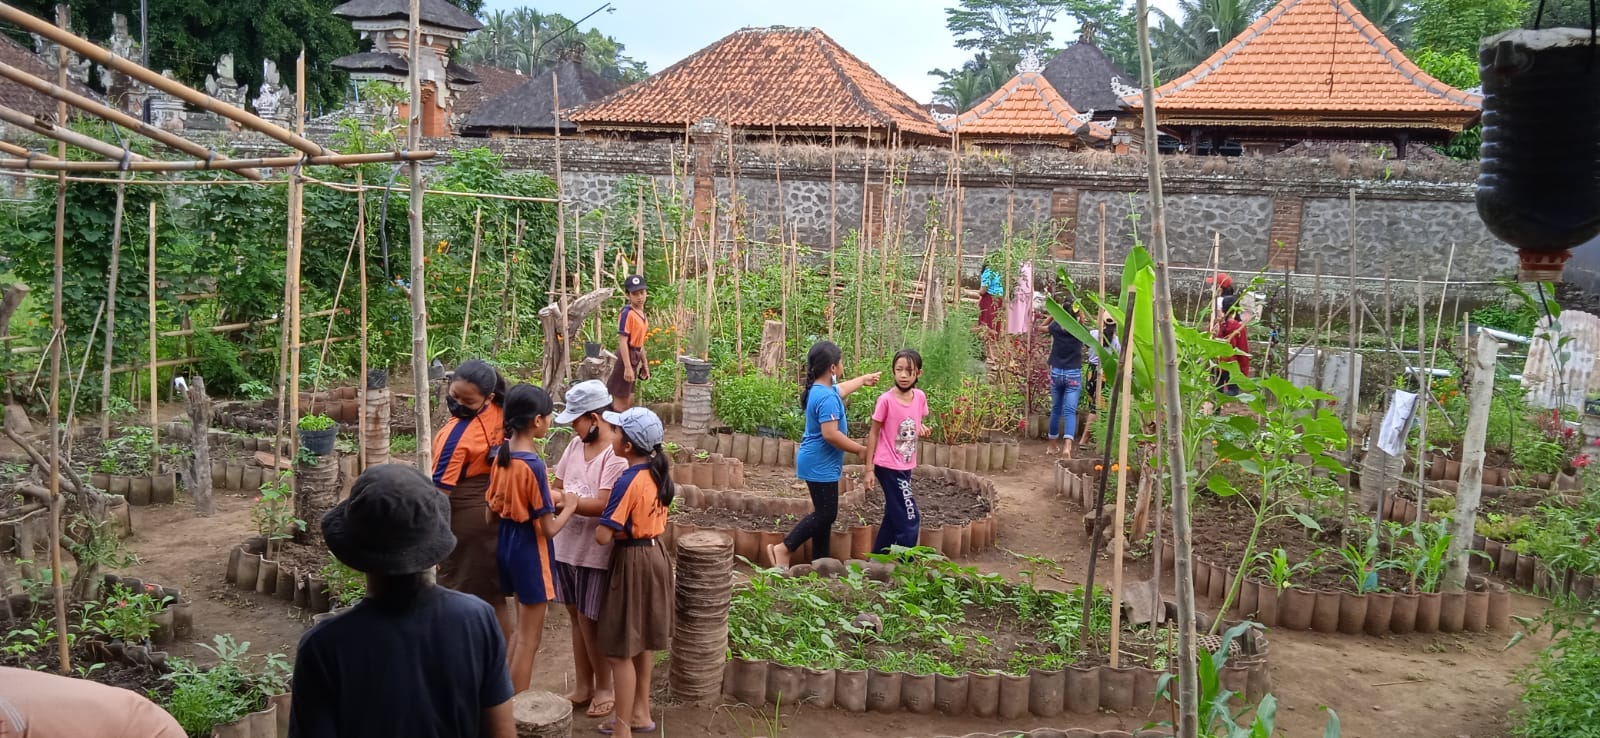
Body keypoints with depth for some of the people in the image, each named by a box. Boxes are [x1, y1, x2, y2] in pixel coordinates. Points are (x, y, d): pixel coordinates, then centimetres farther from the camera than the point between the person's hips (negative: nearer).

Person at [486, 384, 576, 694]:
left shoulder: (501, 455, -1)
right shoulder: (533, 464, -24)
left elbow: (495, 509, 9)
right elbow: (549, 528, -22)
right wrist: (569, 507, -4)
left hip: (507, 545, 9)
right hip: (530, 550, -8)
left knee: (523, 628, 24)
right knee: (529, 636, 5)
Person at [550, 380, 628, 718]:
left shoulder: (617, 453, -19)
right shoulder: (575, 444, 5)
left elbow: (604, 505, -24)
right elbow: (558, 487, 12)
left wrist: (563, 501, -21)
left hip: (596, 551, -7)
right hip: (568, 546, 7)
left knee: (590, 621, 4)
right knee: (576, 617, 17)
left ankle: (604, 689, 23)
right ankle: (583, 686, 31)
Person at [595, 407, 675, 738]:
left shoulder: (628, 481, -23)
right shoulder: (659, 472, 2)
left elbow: (603, 536, -25)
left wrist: (607, 524, -6)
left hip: (633, 561, -9)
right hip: (655, 555, 9)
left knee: (621, 650, 2)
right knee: (643, 641, 21)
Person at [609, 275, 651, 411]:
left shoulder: (641, 313, 10)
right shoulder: (628, 313, -16)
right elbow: (622, 341, -21)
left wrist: (645, 363, 21)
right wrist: (628, 367, -25)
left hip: (635, 357, 9)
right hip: (626, 356, -9)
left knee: (629, 400, 16)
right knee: (620, 400, -2)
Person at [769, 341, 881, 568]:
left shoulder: (820, 389, 9)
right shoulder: (827, 398, -23)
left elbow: (841, 389, 33)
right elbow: (831, 434, -29)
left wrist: (864, 379, 47)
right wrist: (859, 449, -17)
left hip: (819, 463, 10)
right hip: (821, 465, -10)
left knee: (824, 513, 14)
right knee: (825, 513, -6)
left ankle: (820, 560, 21)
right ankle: (784, 548, -2)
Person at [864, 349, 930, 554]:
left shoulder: (920, 397, 1)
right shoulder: (886, 400, -16)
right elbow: (874, 433, -9)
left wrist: (922, 429, -7)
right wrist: (869, 468, -10)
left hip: (906, 466, 7)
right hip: (888, 466, -7)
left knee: (894, 516, 16)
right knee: (909, 518, -7)